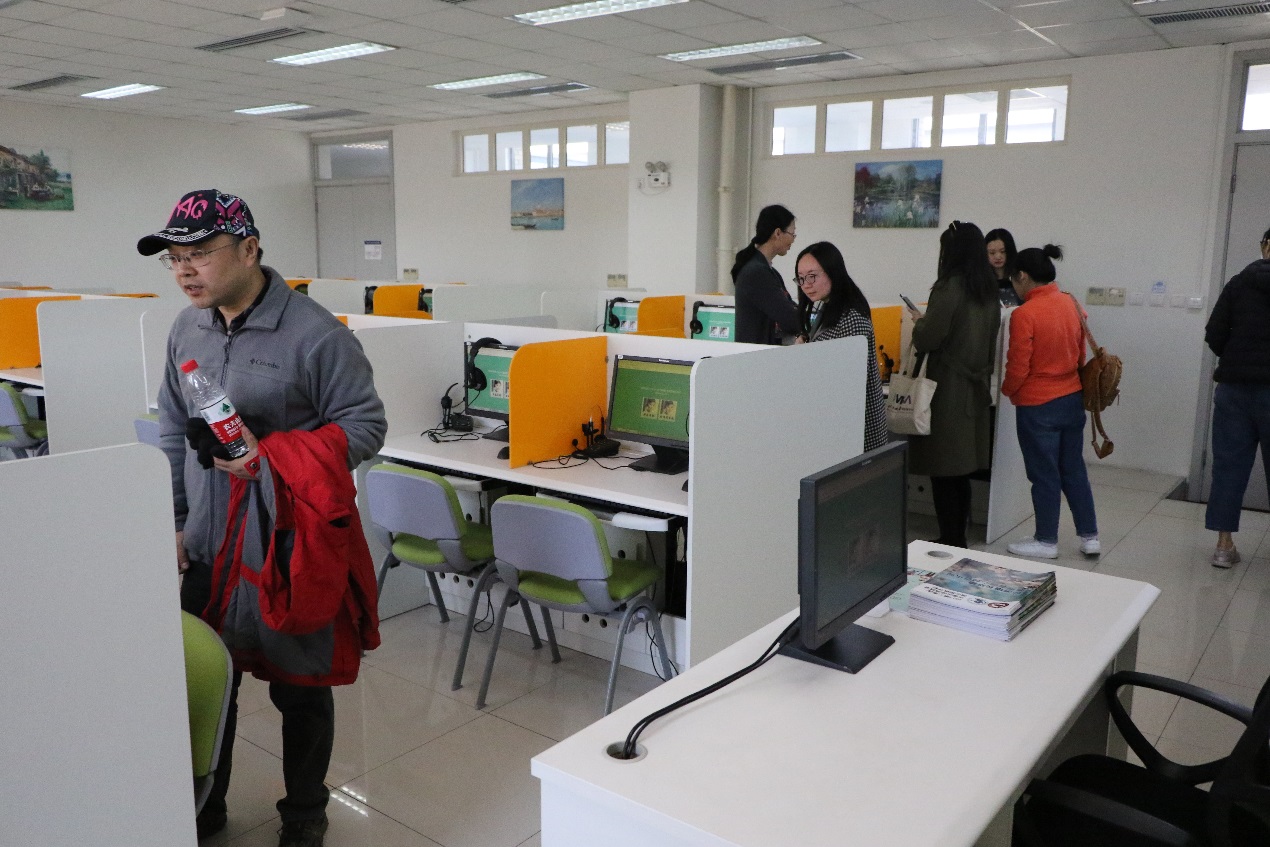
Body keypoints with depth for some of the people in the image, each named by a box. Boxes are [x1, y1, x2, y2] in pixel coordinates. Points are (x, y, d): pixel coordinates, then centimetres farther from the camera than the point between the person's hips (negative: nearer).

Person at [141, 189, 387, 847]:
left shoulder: (316, 334, -16)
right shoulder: (186, 330, 5)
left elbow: (365, 427, -13)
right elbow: (173, 435, 15)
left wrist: (270, 457, -22)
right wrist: (171, 521, 12)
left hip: (291, 548, -5)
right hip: (208, 544, 6)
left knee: (299, 687, 10)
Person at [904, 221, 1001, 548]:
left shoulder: (949, 288, -16)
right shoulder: (989, 291, 9)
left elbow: (927, 340, -17)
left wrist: (919, 321, 4)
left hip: (948, 391, -8)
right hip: (976, 388, 8)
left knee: (943, 471, 0)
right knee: (962, 470, 16)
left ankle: (950, 541, 6)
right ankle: (959, 538, 25)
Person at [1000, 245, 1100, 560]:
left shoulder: (1024, 314, -19)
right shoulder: (1071, 304, 2)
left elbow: (1018, 368, -16)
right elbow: (1081, 352, 11)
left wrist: (1006, 391, 3)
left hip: (1038, 405, -7)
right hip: (1073, 398, 7)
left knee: (1044, 474, 6)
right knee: (1074, 469, 17)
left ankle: (1046, 541, 19)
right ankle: (1090, 537, 25)